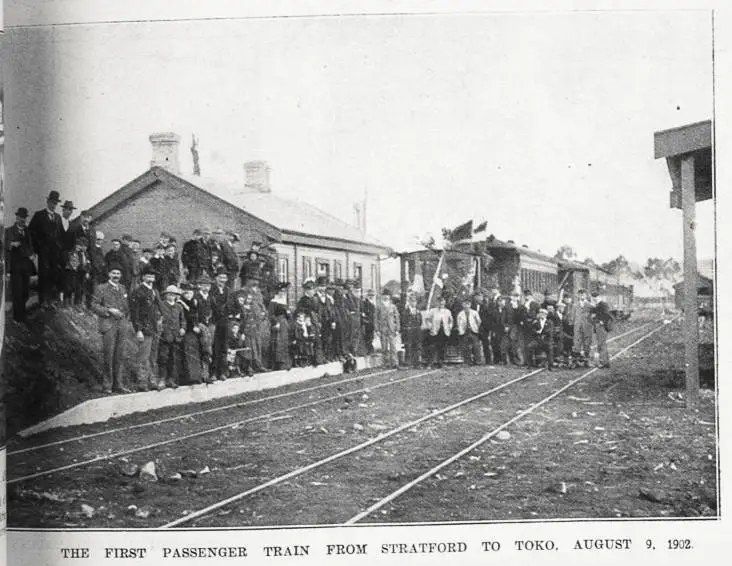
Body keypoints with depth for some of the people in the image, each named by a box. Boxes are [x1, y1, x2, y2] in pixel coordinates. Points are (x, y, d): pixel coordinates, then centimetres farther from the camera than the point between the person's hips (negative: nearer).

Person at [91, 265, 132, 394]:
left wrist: (124, 315, 10)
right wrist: (109, 311, -15)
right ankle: (107, 385, -1)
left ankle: (117, 384, 10)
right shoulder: (101, 288, 1)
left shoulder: (123, 288, 16)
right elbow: (94, 306, -5)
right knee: (108, 355, -7)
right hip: (108, 325, -5)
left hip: (122, 325, 5)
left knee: (119, 356, 5)